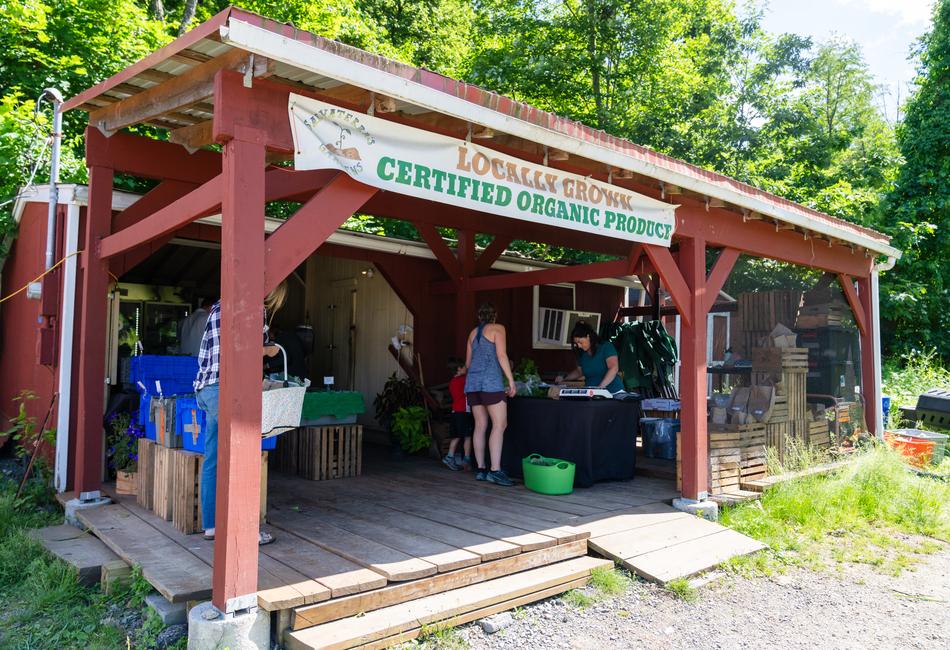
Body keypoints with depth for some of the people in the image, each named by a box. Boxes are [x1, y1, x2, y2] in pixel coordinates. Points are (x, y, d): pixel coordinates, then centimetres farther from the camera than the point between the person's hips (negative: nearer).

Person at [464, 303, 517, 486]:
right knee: (500, 424, -9)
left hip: (472, 382, 7)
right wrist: (511, 380, -8)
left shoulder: (473, 333, 20)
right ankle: (495, 470, -17)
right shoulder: (497, 328, 3)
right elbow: (501, 355, -8)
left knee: (480, 426, 7)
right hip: (491, 382, -7)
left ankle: (481, 469, 7)